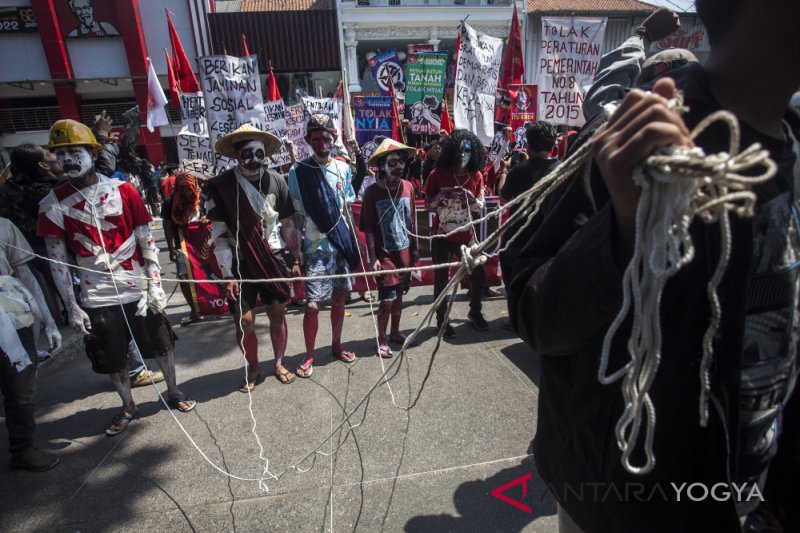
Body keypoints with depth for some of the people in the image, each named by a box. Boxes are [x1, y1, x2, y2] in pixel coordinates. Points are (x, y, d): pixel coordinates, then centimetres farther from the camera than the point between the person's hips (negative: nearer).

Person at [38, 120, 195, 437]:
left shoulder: (122, 190, -3)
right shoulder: (53, 204, -2)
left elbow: (147, 241, -1)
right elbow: (57, 260, 0)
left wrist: (155, 284, -5)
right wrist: (71, 307, -3)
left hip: (138, 290, 0)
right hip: (97, 298, 1)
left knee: (160, 345, 11)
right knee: (113, 360, 13)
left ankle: (174, 392, 34)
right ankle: (127, 407, 36)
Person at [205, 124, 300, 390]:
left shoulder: (275, 180, -1)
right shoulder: (221, 186, -7)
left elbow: (287, 223, 7)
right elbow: (219, 233, -6)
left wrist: (298, 256, 6)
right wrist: (227, 272, -10)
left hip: (273, 258, 2)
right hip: (241, 263, -1)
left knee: (277, 313, 8)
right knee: (244, 321, 2)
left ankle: (279, 363, 30)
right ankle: (253, 369, 26)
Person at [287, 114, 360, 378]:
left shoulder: (342, 168, 5)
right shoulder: (298, 171, -6)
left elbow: (347, 210, 11)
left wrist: (355, 245, 10)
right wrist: (295, 257, -9)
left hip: (343, 245, 4)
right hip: (316, 248, -4)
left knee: (339, 298, 13)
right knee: (312, 305, -4)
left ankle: (336, 344, 33)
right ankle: (309, 356, 17)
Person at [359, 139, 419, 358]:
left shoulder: (408, 187, 0)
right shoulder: (372, 191, -12)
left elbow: (412, 221, 8)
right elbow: (369, 228, -10)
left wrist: (414, 249, 10)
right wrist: (372, 257, -14)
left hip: (404, 251, 4)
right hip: (385, 254, -4)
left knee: (399, 294, 16)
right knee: (387, 299, -2)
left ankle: (395, 332, 34)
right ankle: (382, 339, 18)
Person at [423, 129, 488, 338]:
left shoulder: (476, 175, 0)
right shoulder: (438, 174, -8)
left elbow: (480, 207, 5)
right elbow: (428, 204, -1)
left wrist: (471, 198, -16)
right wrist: (440, 196, -21)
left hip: (466, 234, 3)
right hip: (442, 235, -3)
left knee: (479, 274, 7)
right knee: (441, 279, 3)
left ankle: (475, 313, 30)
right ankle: (441, 320, 19)